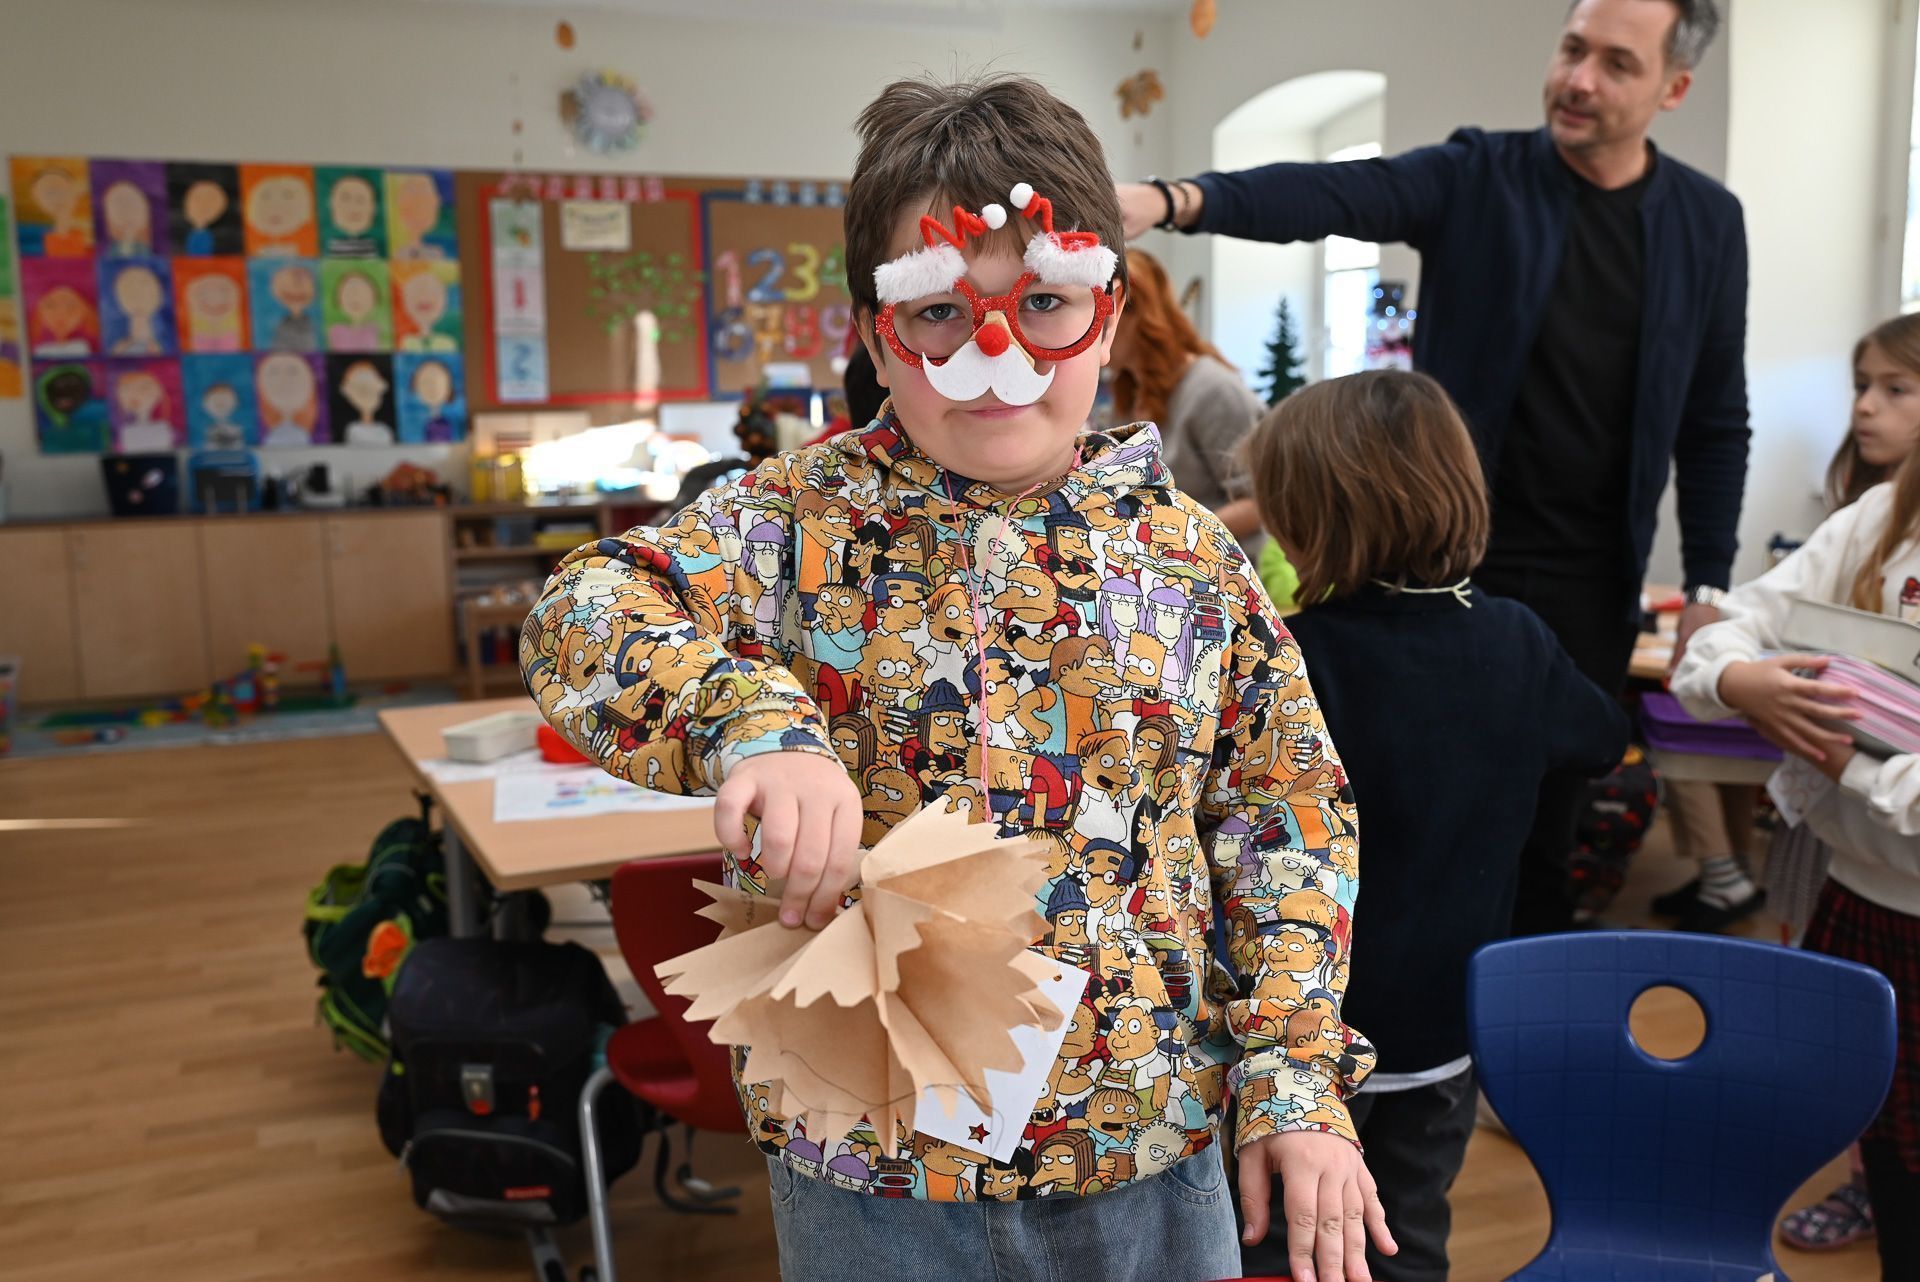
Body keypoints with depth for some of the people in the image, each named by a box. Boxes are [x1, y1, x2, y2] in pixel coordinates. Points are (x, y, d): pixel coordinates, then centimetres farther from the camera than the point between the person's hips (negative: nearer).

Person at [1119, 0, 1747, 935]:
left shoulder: (1707, 221, 3)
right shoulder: (1475, 179, -4)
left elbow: (1714, 421, 8)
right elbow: (1328, 196, -22)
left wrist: (1709, 587, 4)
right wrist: (1178, 199, -40)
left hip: (1590, 580, 2)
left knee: (1548, 813, 11)